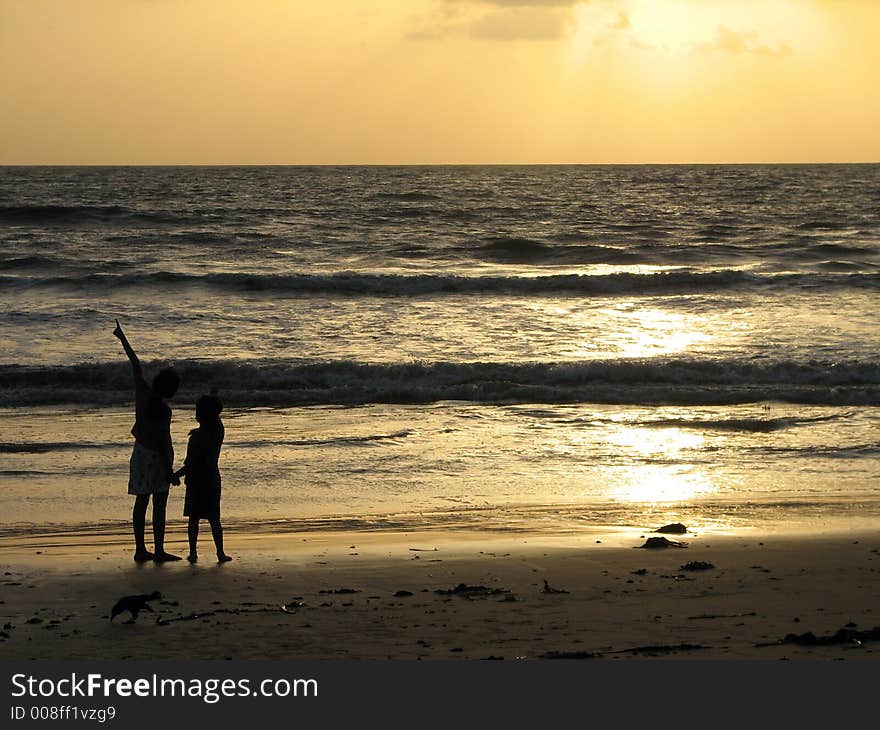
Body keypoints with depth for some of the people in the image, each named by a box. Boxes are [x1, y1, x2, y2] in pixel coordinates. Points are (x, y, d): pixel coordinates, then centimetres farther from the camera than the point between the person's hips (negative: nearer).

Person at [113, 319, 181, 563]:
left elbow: (135, 364, 6)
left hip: (140, 451, 7)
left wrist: (123, 338, 17)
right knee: (159, 504, -2)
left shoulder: (142, 392, -6)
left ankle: (140, 549, 13)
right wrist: (170, 471, -16)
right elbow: (164, 442, -21)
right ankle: (159, 550, -2)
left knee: (141, 501, 10)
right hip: (157, 457, -7)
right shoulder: (164, 411, -22)